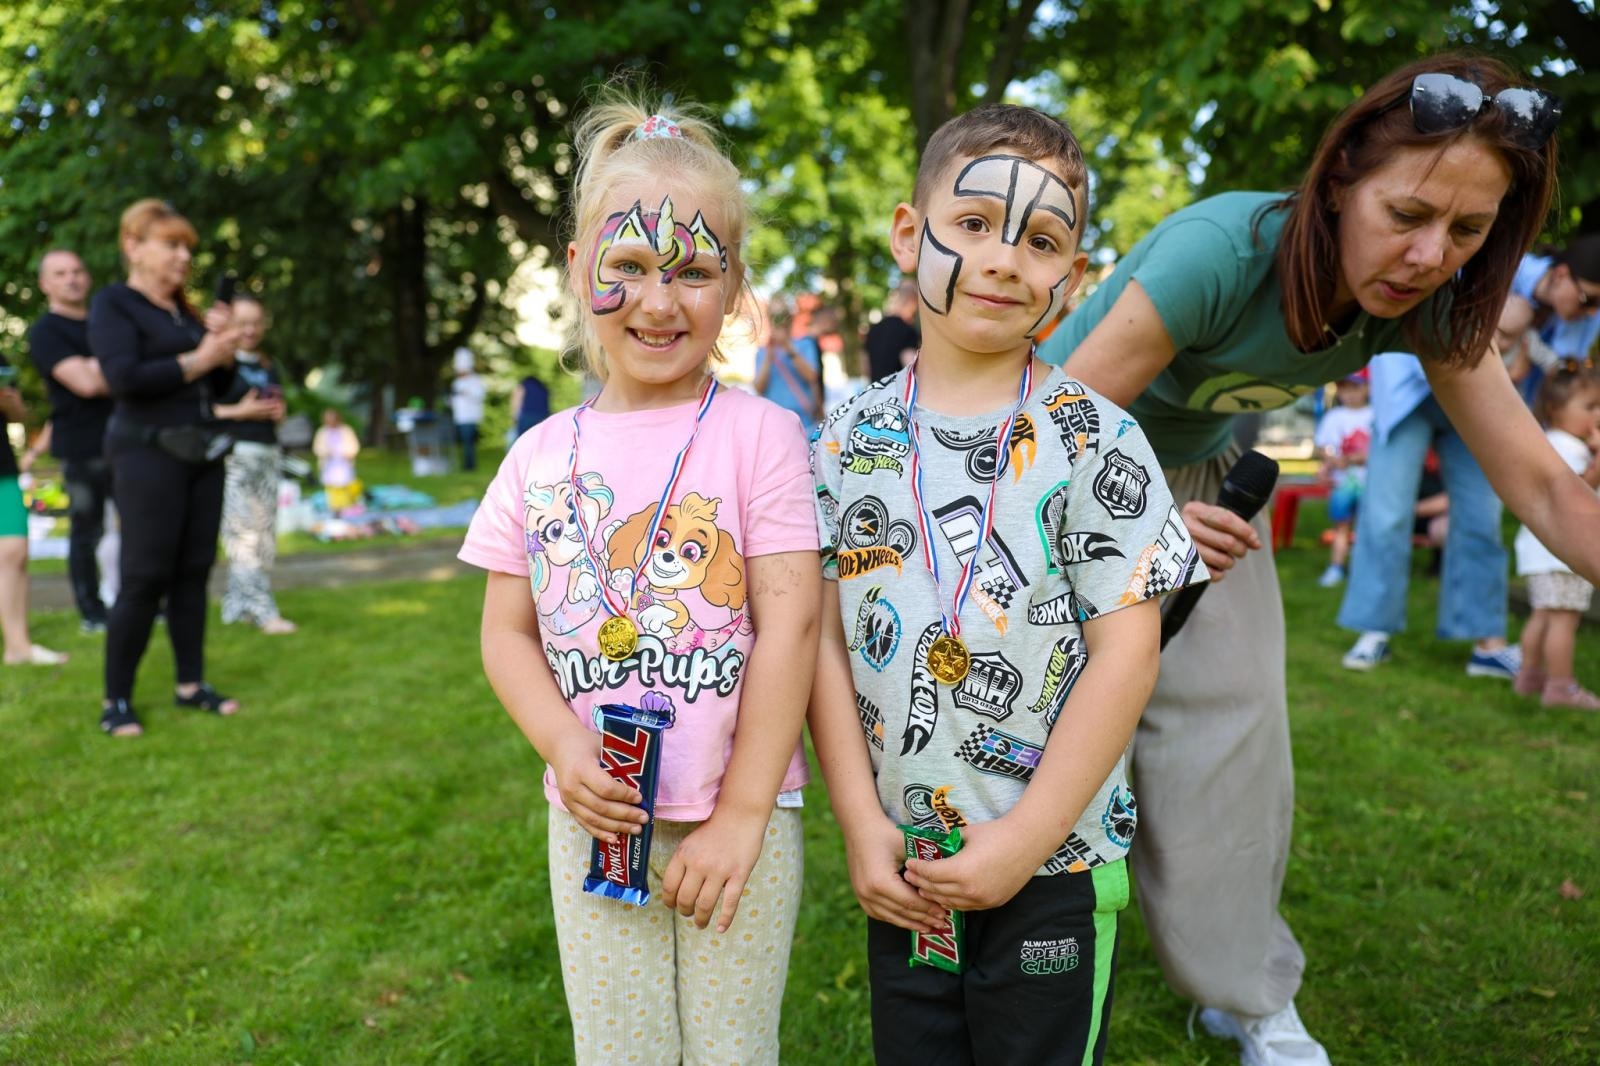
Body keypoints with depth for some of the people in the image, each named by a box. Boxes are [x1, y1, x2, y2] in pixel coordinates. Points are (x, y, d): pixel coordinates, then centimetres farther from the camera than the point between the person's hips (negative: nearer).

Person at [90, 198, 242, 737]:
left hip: (202, 454, 7)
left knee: (193, 573, 8)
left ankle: (191, 685, 16)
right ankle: (116, 702, 3)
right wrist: (197, 360, -12)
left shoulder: (184, 310, 17)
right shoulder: (113, 303, -3)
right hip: (148, 455, -7)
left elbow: (218, 386, 17)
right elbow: (124, 378, -18)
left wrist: (224, 349, -1)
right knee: (144, 579, -7)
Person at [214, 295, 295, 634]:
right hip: (233, 454, -7)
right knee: (244, 532, -10)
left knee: (265, 534, 5)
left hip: (268, 454, 7)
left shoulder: (268, 367, 19)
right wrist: (239, 412, -15)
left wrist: (278, 413, 7)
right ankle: (263, 611, -12)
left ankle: (238, 605, 13)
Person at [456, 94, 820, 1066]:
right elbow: (508, 631, 7)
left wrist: (741, 812, -13)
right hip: (594, 817, 3)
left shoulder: (759, 434, -9)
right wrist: (564, 748, -11)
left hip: (740, 816, -3)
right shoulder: (541, 456, 3)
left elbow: (790, 623, -13)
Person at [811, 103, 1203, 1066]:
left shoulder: (1093, 441, -9)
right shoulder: (850, 439, 0)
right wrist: (862, 822, -6)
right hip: (901, 870, 3)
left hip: (1057, 866, -3)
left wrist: (1024, 840, -14)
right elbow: (826, 635, 0)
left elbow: (1126, 655, -12)